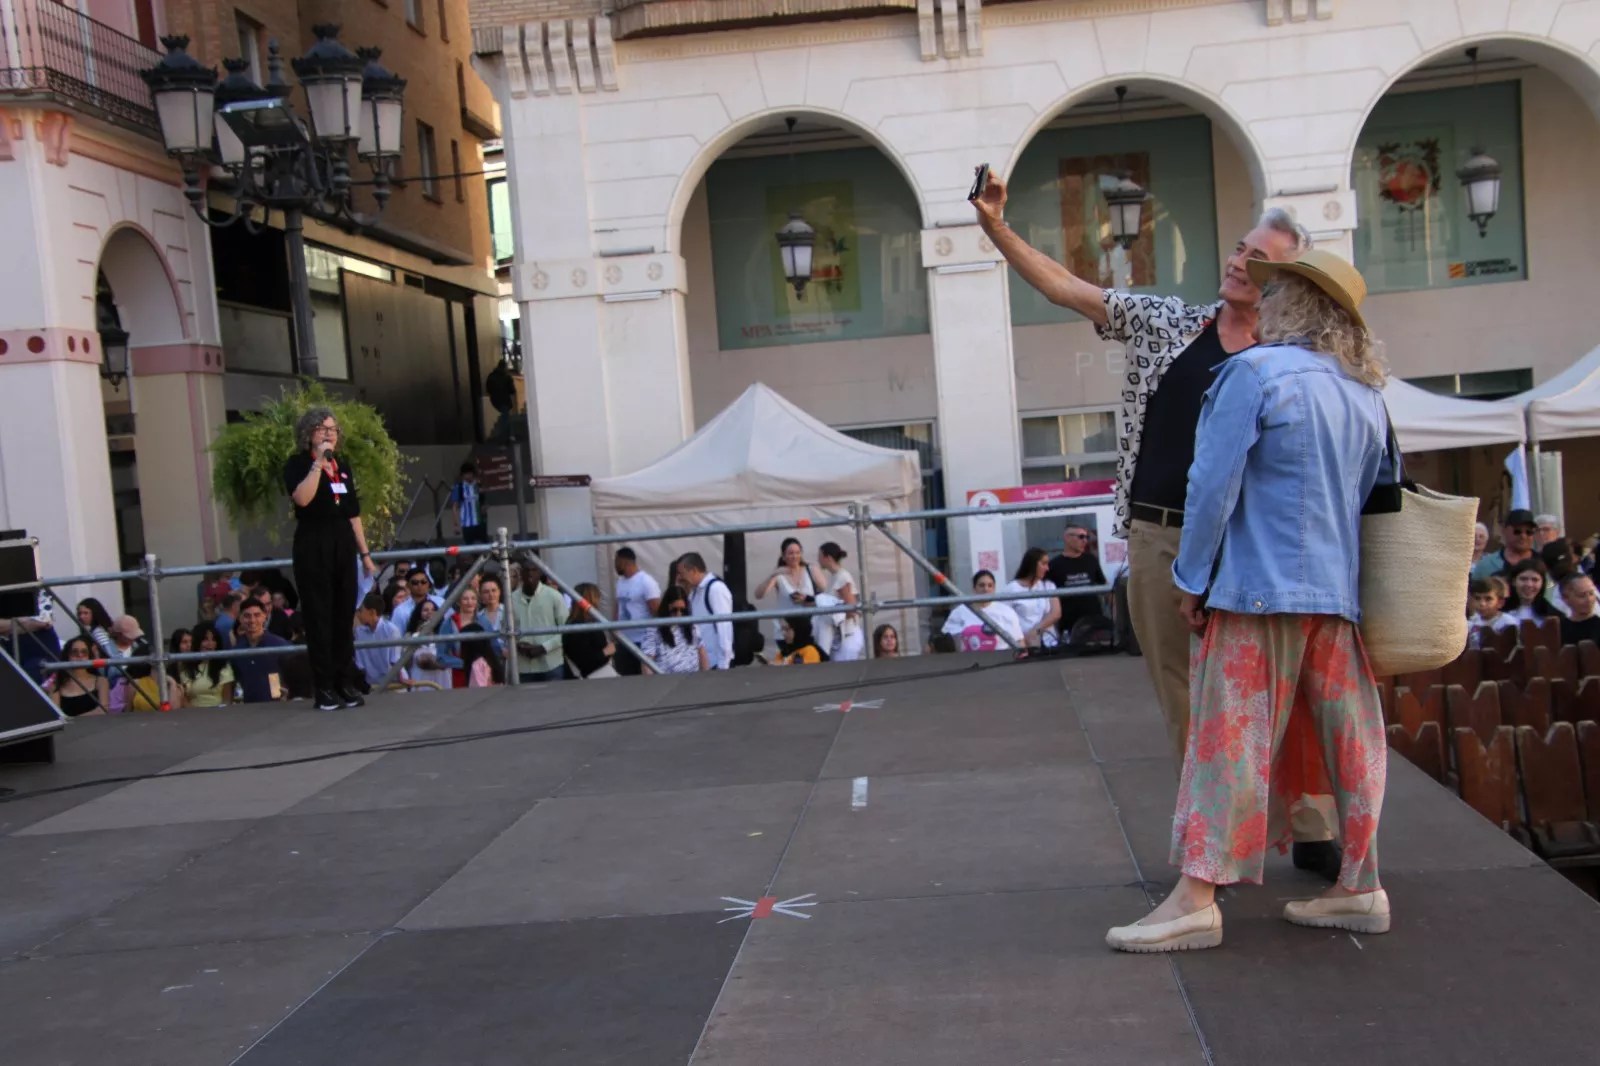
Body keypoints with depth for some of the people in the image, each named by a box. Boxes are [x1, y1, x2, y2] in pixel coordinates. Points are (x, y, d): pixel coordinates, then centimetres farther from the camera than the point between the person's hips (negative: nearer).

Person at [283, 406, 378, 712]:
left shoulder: (343, 466, 15)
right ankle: (324, 688, -1)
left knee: (344, 615, 5)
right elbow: (302, 498, -22)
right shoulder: (297, 464, -1)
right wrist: (318, 463, -17)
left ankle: (344, 683, 11)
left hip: (343, 544, 5)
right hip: (313, 545, -5)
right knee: (318, 616, -5)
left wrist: (365, 553, 14)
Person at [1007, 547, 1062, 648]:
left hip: (1048, 643, 3)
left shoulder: (1049, 586, 12)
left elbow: (1056, 613, 0)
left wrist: (1036, 630, -14)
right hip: (1024, 644, -3)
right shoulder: (1013, 588, 1)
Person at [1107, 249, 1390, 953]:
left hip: (1259, 588, -7)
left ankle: (1197, 899, -3)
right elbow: (1378, 492, 19)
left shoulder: (1255, 372, -11)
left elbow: (1213, 486, -13)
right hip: (1338, 591, 7)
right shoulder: (1367, 392, 11)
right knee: (1345, 735, 12)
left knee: (1230, 736, -5)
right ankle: (1359, 886, 20)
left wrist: (1192, 578, -5)